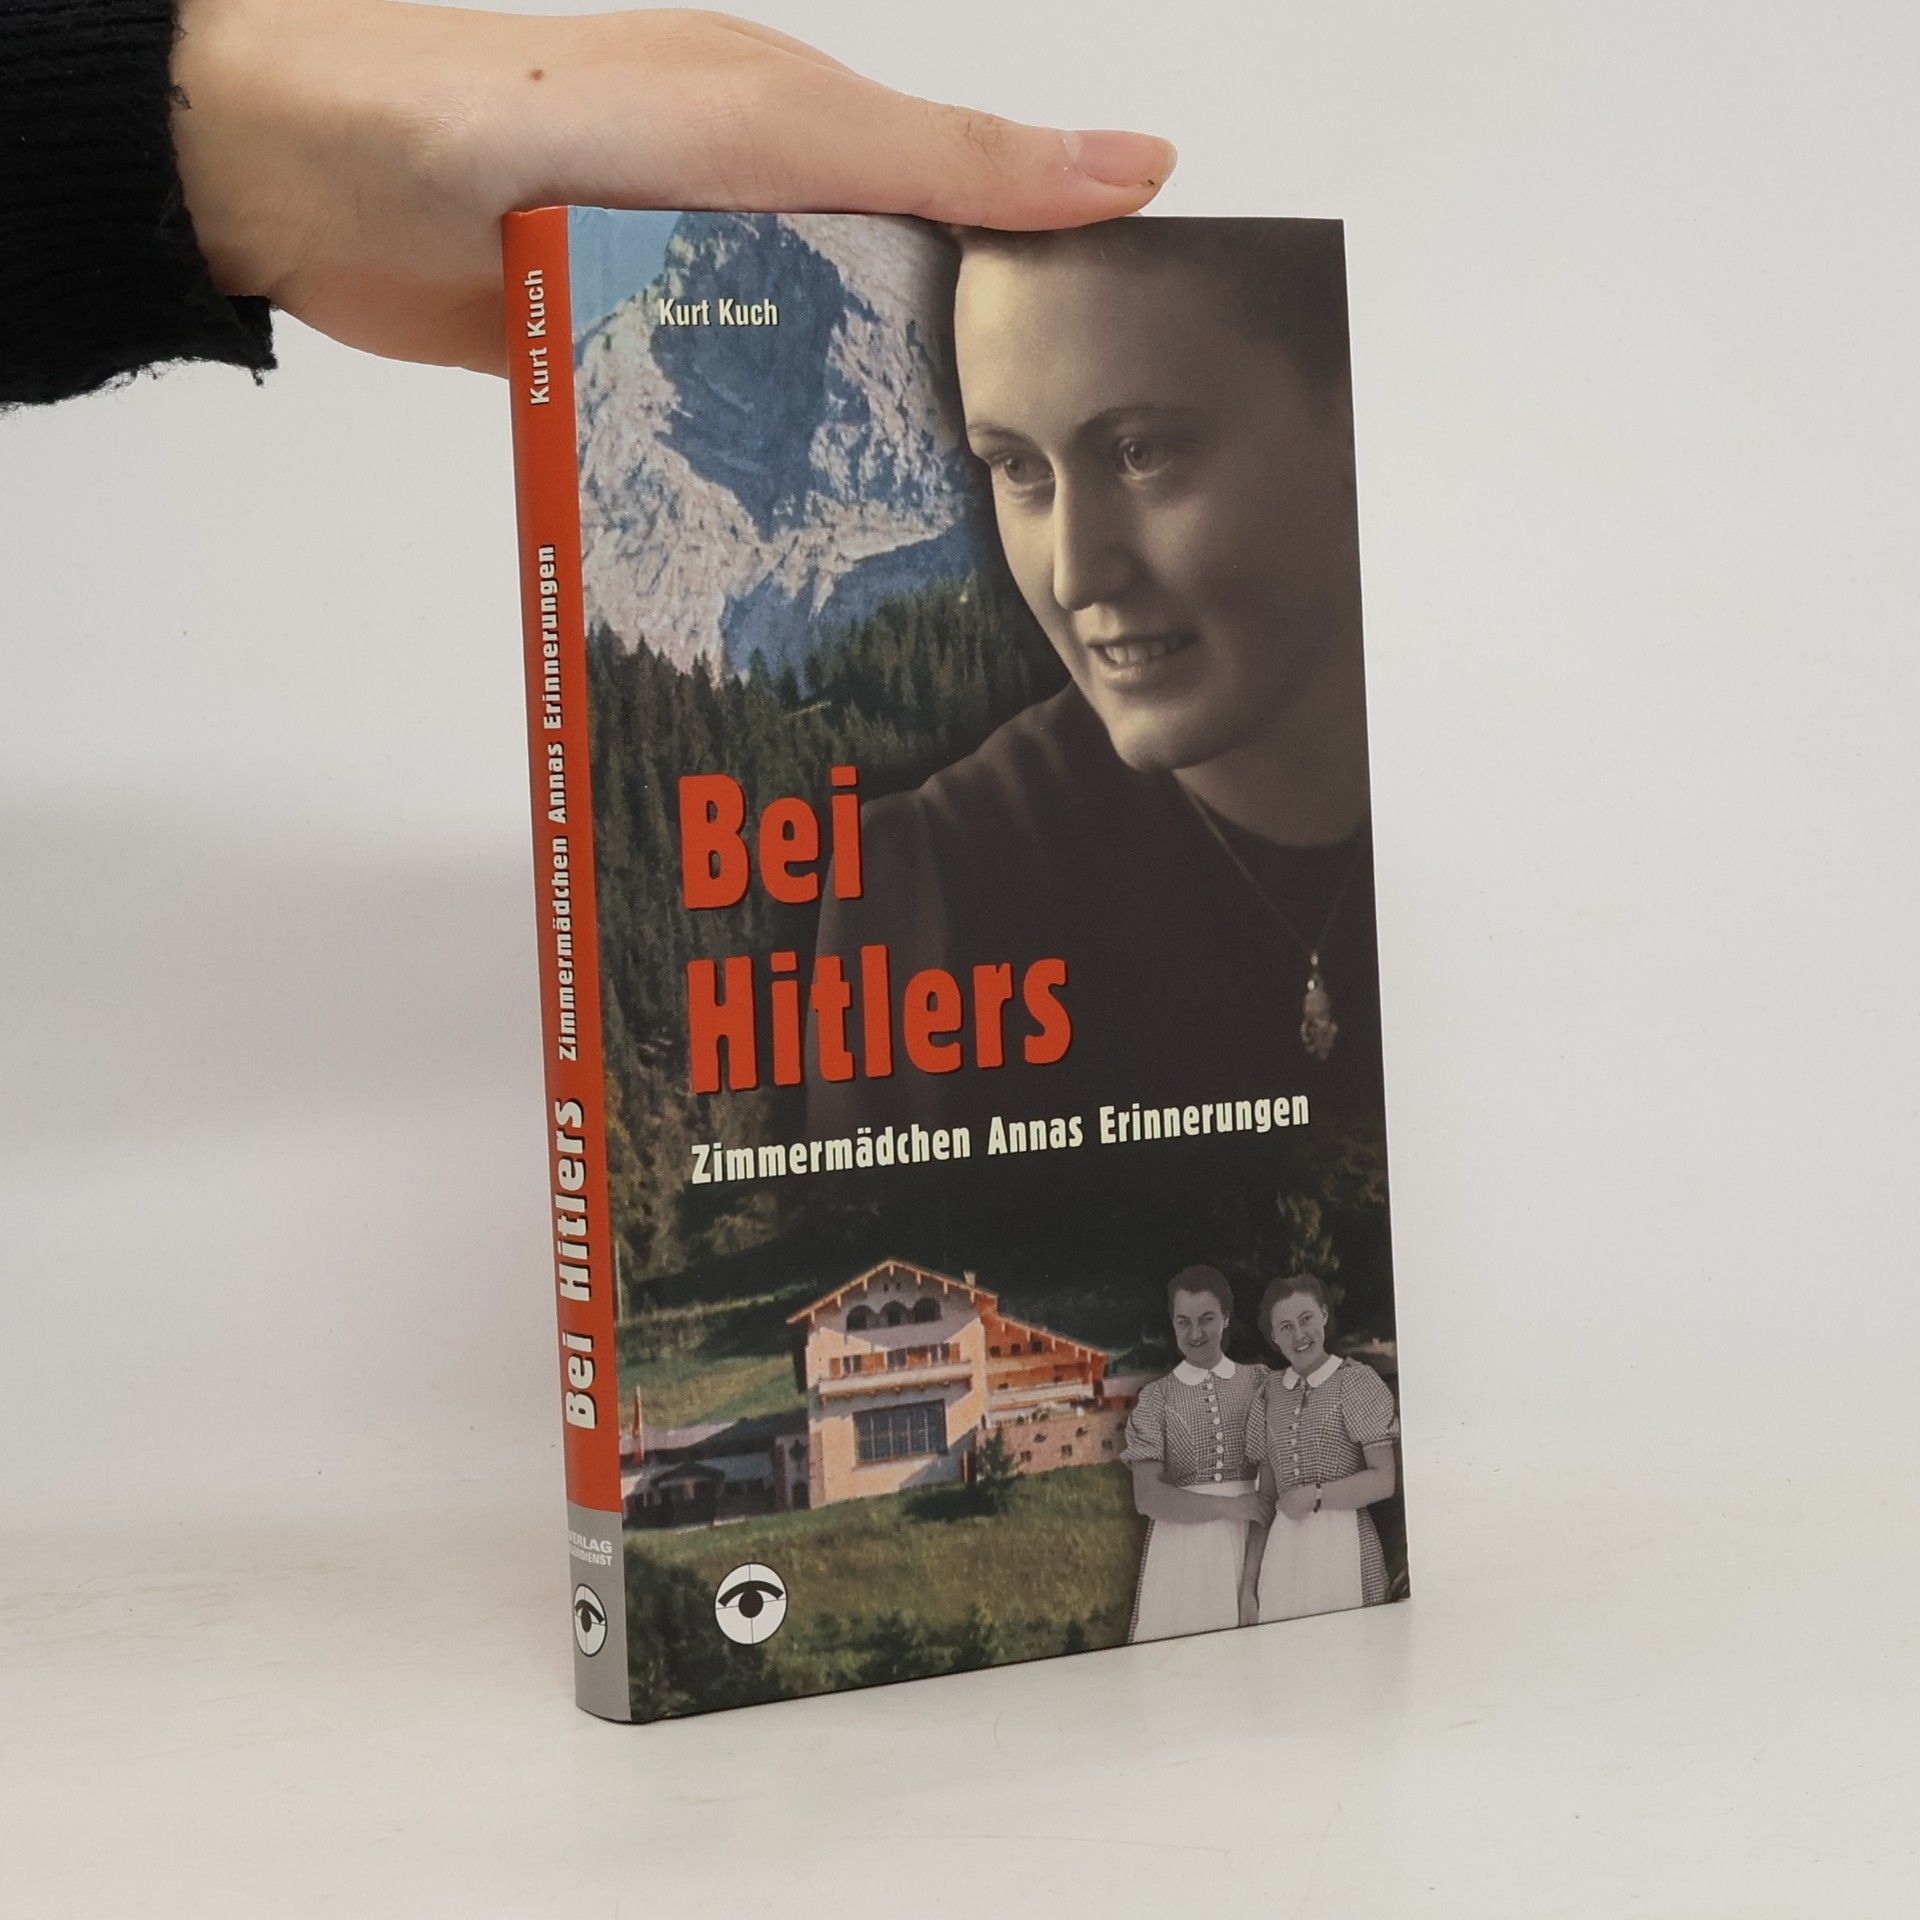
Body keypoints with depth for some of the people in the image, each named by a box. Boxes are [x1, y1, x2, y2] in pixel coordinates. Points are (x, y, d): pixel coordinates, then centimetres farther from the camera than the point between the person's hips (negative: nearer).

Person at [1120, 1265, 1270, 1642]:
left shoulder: (1260, 1381, 11)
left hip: (1251, 1540, 1)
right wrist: (1229, 1507, -10)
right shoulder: (1157, 1398, 7)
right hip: (1182, 1546, -1)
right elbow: (1148, 1497, -2)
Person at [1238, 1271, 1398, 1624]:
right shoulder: (1269, 1393, 14)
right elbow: (1264, 1499, 12)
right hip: (1282, 1552, 4)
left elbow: (1385, 1479, -6)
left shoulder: (1355, 1380, 1)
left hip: (1344, 1546, -4)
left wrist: (1315, 1495, -3)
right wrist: (1249, 1584, 8)